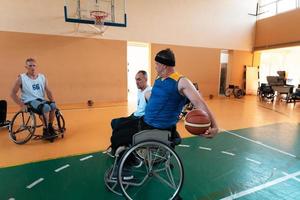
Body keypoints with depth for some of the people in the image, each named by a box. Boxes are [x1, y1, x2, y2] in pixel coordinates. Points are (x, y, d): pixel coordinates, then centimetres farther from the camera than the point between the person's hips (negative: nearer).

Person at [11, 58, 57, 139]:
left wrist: (53, 101, -8)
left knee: (53, 105, -28)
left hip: (41, 100, 4)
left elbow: (48, 91, 6)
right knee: (46, 107, -33)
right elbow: (13, 93, -1)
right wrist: (22, 105, -11)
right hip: (29, 102, -4)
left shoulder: (42, 77, 7)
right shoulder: (21, 78, -3)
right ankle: (45, 130, -17)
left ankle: (50, 127, -8)